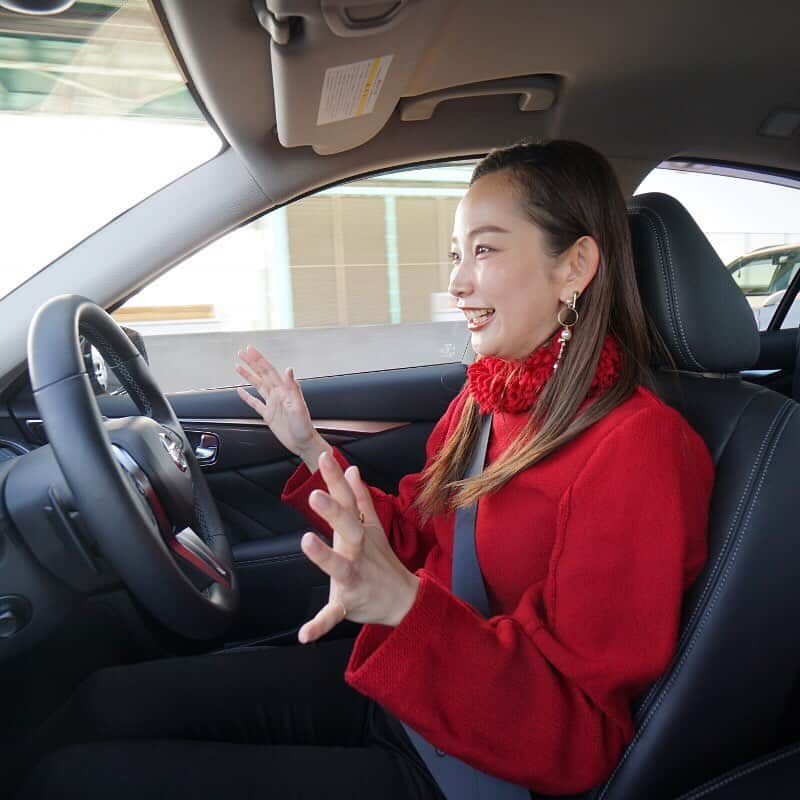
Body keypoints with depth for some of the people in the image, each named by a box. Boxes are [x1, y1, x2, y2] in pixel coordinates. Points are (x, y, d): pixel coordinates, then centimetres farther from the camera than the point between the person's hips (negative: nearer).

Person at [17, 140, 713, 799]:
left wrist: (404, 602, -37)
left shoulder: (642, 448, -23)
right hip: (395, 680, 7)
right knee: (107, 703, 1)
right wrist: (311, 449, 5)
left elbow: (577, 737, -22)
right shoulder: (489, 393, 1)